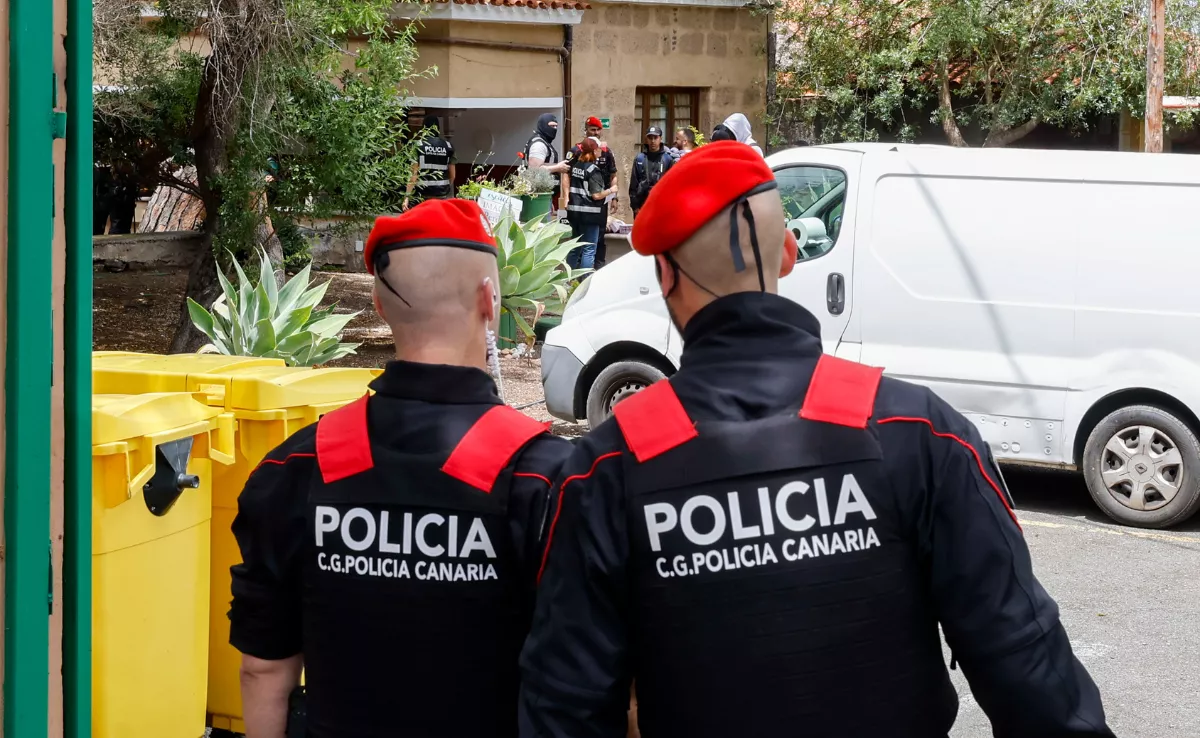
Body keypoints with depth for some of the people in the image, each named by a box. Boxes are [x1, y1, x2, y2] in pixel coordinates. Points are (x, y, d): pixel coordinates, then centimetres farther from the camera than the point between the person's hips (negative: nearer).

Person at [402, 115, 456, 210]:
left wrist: (407, 197, -9)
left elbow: (414, 174, -10)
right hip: (442, 195, 3)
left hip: (423, 195, -3)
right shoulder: (448, 146, 6)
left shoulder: (419, 146, -4)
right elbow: (452, 174, 11)